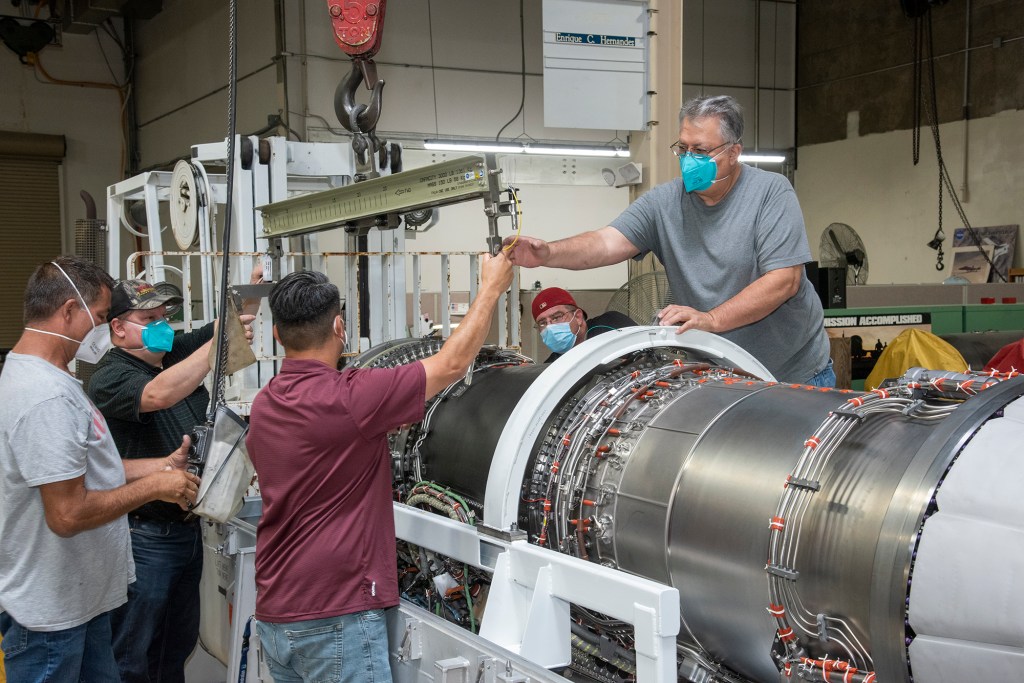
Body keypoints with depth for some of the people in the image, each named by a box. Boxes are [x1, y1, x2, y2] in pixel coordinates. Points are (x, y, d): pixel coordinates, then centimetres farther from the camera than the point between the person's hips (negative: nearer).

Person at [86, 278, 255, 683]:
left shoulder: (176, 354, 7)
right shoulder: (110, 377, -15)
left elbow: (235, 317, 6)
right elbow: (159, 394, -36)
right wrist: (218, 342, -37)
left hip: (187, 526, 8)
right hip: (145, 538, -8)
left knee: (178, 647, 20)